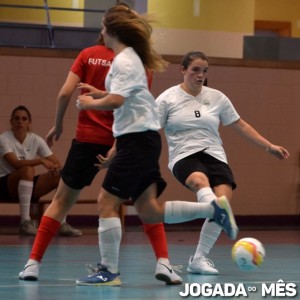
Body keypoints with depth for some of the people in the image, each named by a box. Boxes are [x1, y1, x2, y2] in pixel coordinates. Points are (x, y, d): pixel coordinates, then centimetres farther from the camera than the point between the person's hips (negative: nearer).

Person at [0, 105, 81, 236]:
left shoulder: (36, 140, 1)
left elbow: (56, 163, -2)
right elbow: (15, 163, -28)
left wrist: (56, 168, -27)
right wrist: (40, 160, -36)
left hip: (27, 186, 5)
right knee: (28, 170, -36)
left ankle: (62, 223, -18)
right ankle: (25, 222, -38)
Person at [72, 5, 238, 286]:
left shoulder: (124, 61, -14)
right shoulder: (130, 57, 16)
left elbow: (115, 101, -26)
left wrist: (89, 103, -9)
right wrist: (97, 94, 18)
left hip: (137, 140, -10)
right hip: (142, 139, 10)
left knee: (107, 202, -7)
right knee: (149, 211, 7)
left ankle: (108, 271, -5)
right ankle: (213, 209, 8)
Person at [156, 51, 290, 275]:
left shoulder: (216, 97, 12)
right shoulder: (167, 99, 3)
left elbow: (241, 125, 18)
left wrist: (269, 146, 15)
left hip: (214, 156, 3)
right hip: (184, 156, -3)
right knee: (200, 181, -37)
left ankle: (199, 259, -10)